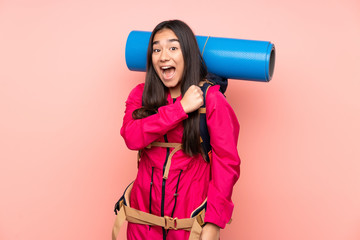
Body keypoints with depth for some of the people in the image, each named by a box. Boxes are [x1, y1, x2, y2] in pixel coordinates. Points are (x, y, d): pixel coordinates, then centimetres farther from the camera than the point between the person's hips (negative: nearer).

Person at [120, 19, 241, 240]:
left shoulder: (210, 98, -7)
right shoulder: (141, 95, 4)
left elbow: (227, 162, -10)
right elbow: (131, 137, -15)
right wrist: (181, 108, -18)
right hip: (145, 212, 3)